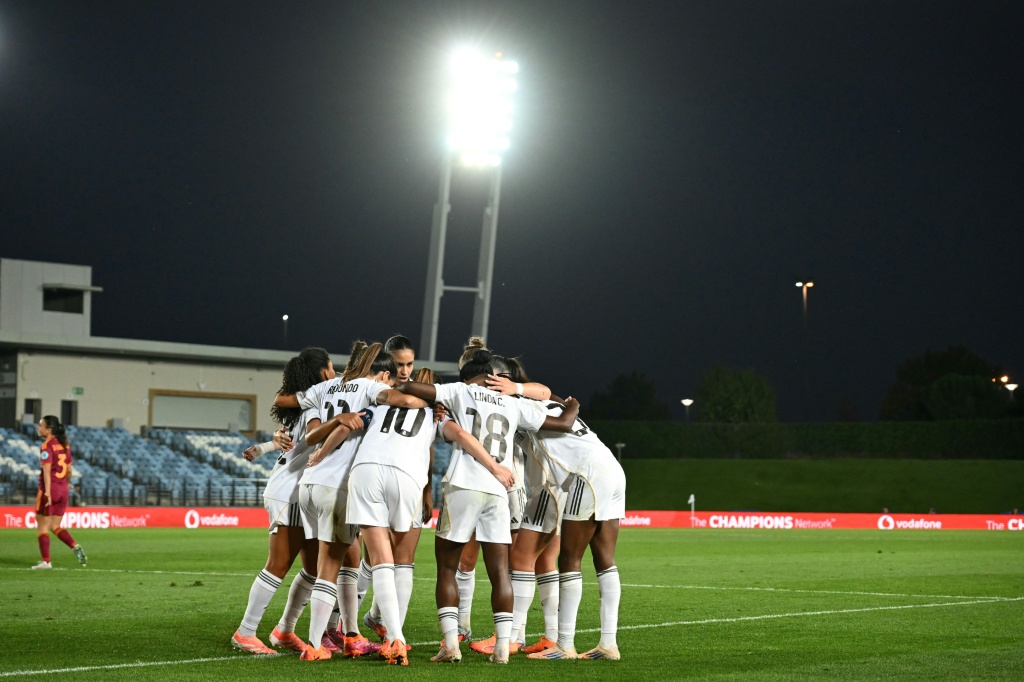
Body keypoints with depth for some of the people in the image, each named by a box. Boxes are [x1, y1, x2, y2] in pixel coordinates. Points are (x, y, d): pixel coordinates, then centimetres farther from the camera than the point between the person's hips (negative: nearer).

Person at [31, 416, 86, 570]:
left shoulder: (46, 446, -12)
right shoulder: (64, 444, 11)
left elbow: (47, 470, -20)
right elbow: (69, 470, 16)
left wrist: (47, 492, -26)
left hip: (50, 488, -7)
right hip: (63, 490, 7)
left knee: (43, 526, 3)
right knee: (55, 527, 15)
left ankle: (46, 561, 1)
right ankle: (76, 547, -5)